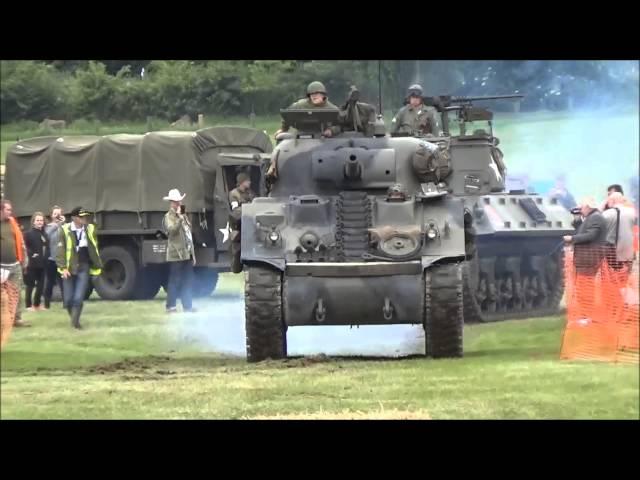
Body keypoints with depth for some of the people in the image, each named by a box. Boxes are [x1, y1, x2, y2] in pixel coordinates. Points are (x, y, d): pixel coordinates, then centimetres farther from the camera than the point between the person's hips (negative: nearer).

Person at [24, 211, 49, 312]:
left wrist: (46, 257, 7)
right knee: (30, 284, -1)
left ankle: (37, 304, 20)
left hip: (42, 263, 7)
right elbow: (25, 248, -15)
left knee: (41, 285, 10)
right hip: (32, 263, -7)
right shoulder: (29, 233, -7)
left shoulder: (44, 234, 14)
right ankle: (29, 305, 5)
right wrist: (31, 255, -19)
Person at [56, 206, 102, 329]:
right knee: (68, 299, 4)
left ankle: (75, 321, -2)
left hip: (84, 268, 1)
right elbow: (60, 250, -8)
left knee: (78, 298, -11)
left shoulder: (90, 229, 2)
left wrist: (97, 266, 12)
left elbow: (94, 250, 11)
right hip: (69, 268, -1)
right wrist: (63, 268, -16)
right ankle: (73, 318, 29)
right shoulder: (65, 230, -7)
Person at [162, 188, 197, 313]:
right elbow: (172, 229, -24)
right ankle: (170, 306, -3)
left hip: (187, 254, 8)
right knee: (175, 281, -7)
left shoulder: (184, 216, 20)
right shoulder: (169, 217, -4)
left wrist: (193, 254, 20)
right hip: (176, 255, -8)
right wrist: (179, 217, -22)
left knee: (188, 281, 8)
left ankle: (187, 305, 14)